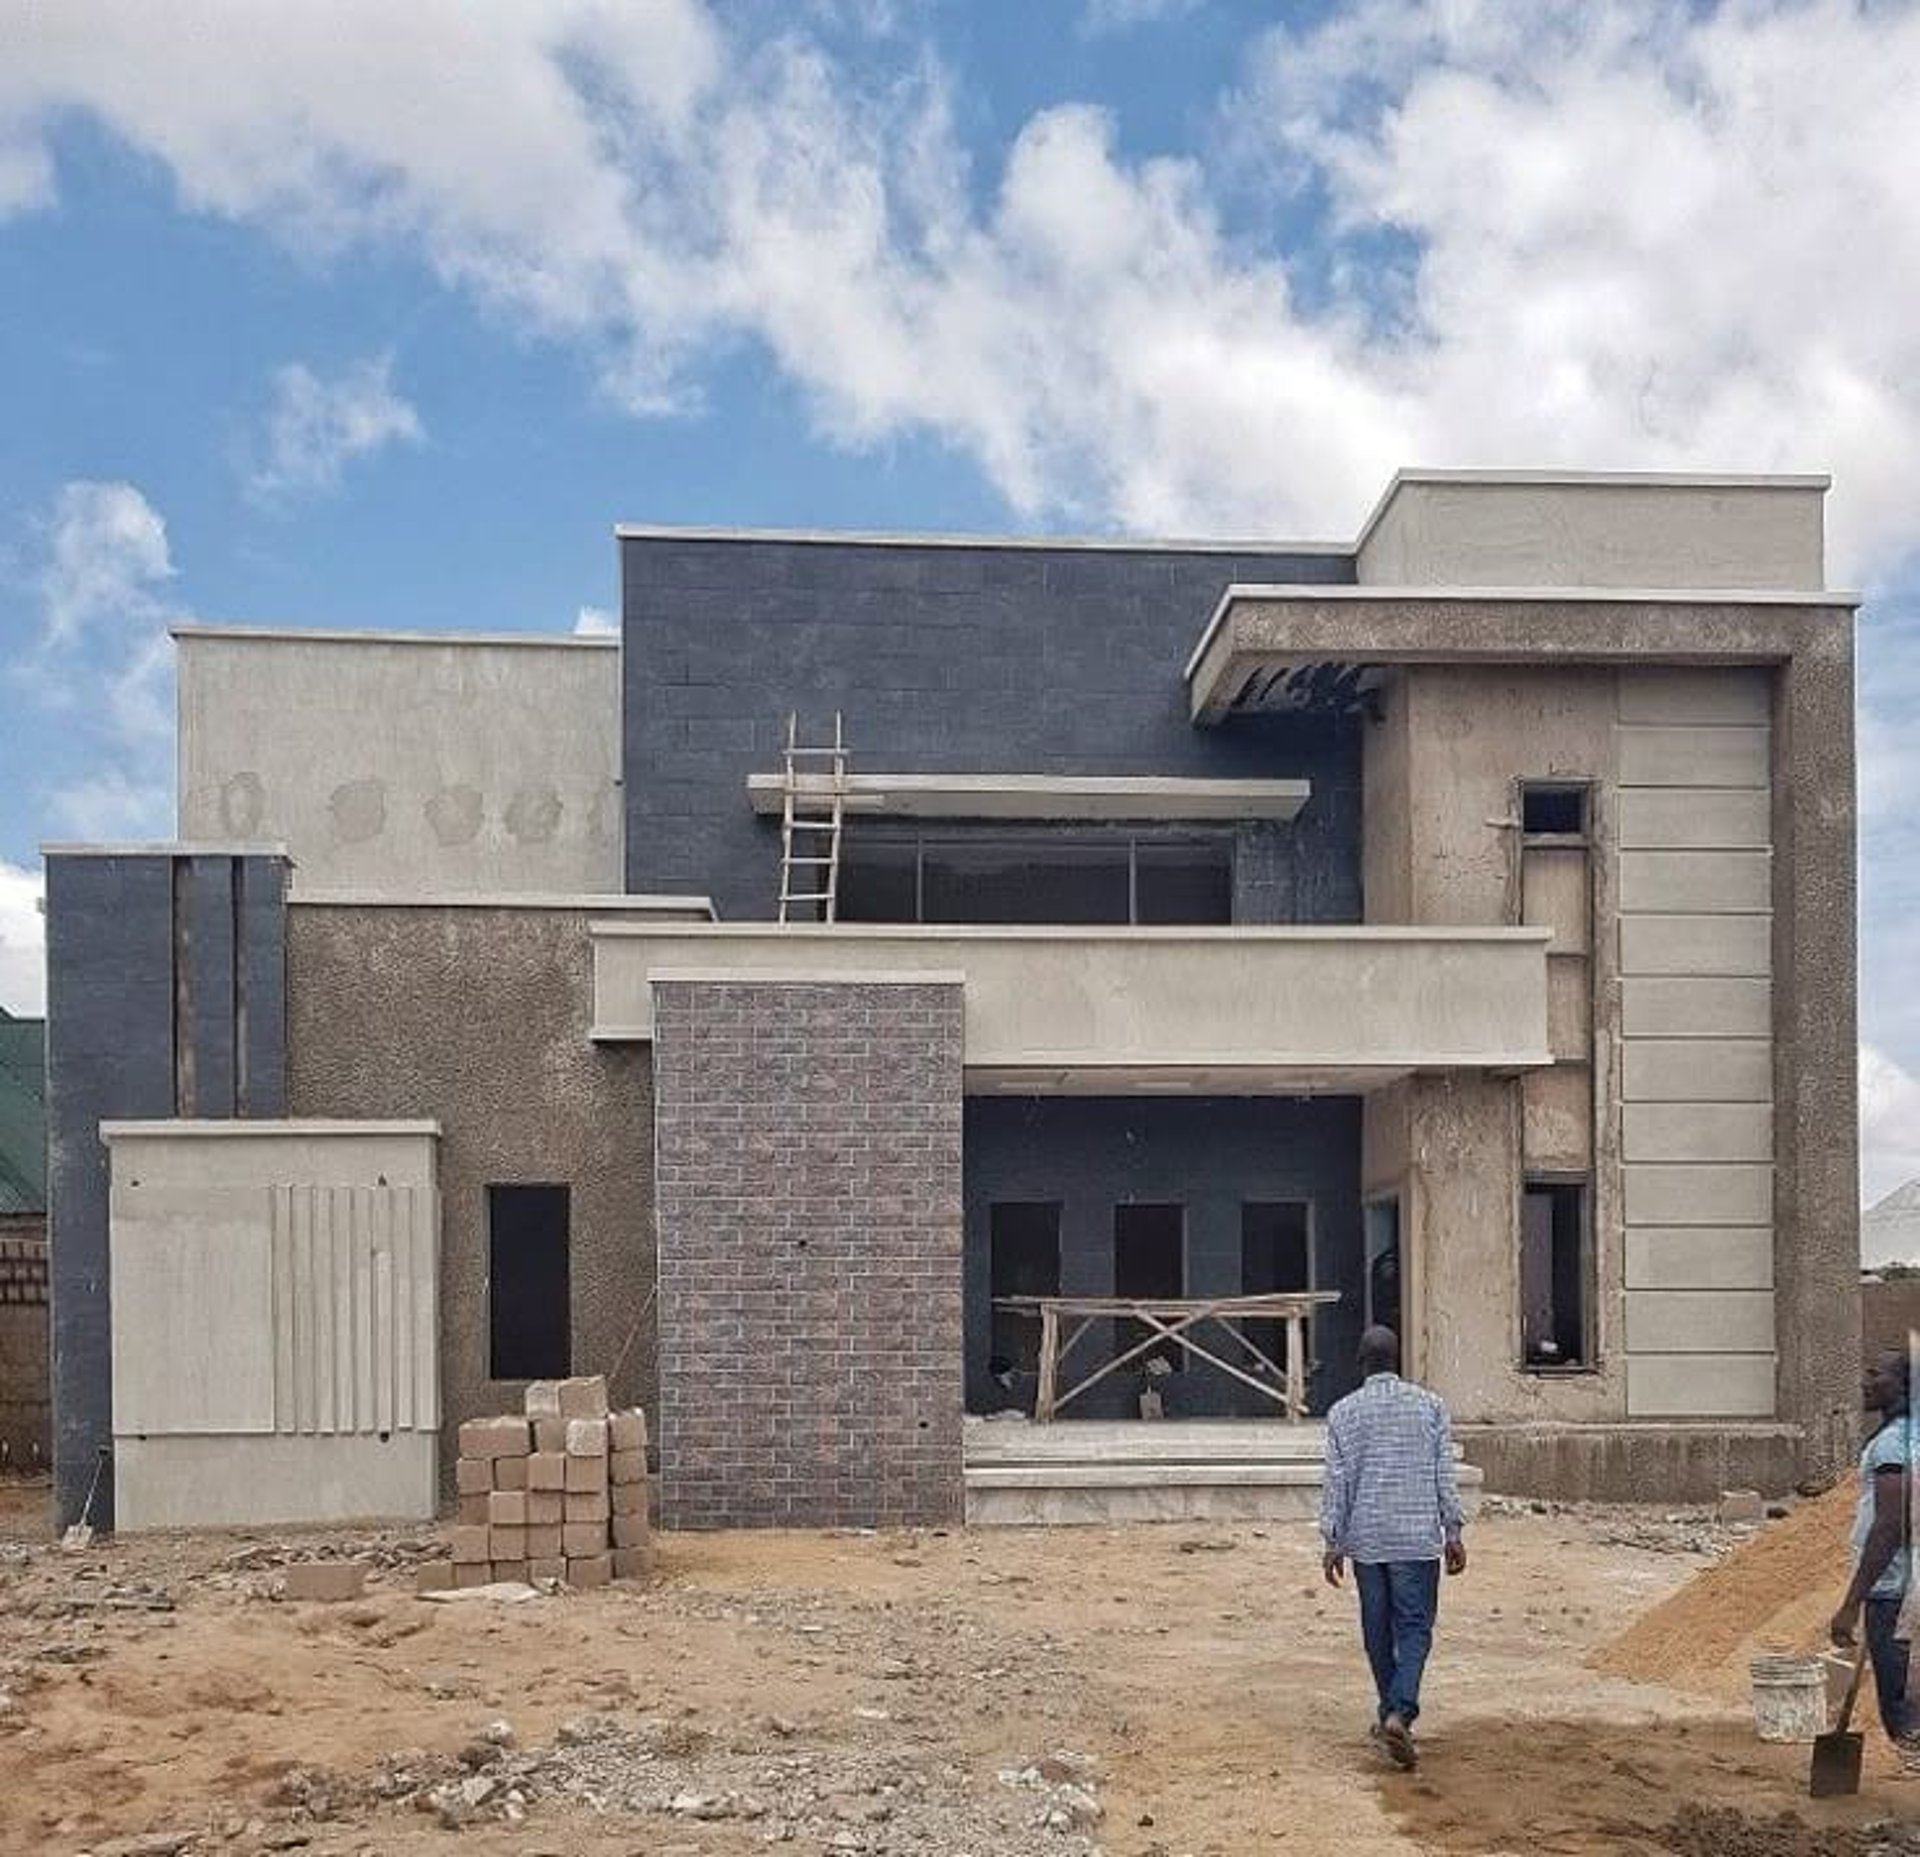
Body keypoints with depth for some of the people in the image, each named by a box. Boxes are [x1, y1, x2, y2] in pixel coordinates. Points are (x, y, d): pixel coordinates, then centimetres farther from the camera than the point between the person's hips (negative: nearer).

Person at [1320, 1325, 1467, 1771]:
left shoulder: (1343, 1412, 0)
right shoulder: (1429, 1405, 1)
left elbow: (1336, 1482, -1)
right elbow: (1445, 1475, 0)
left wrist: (1332, 1542, 4)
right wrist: (1453, 1533, 6)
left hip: (1366, 1538, 1)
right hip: (1417, 1537, -1)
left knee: (1377, 1628, 13)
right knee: (1415, 1627, 1)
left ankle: (1391, 1712, 23)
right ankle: (1400, 1712, -17)